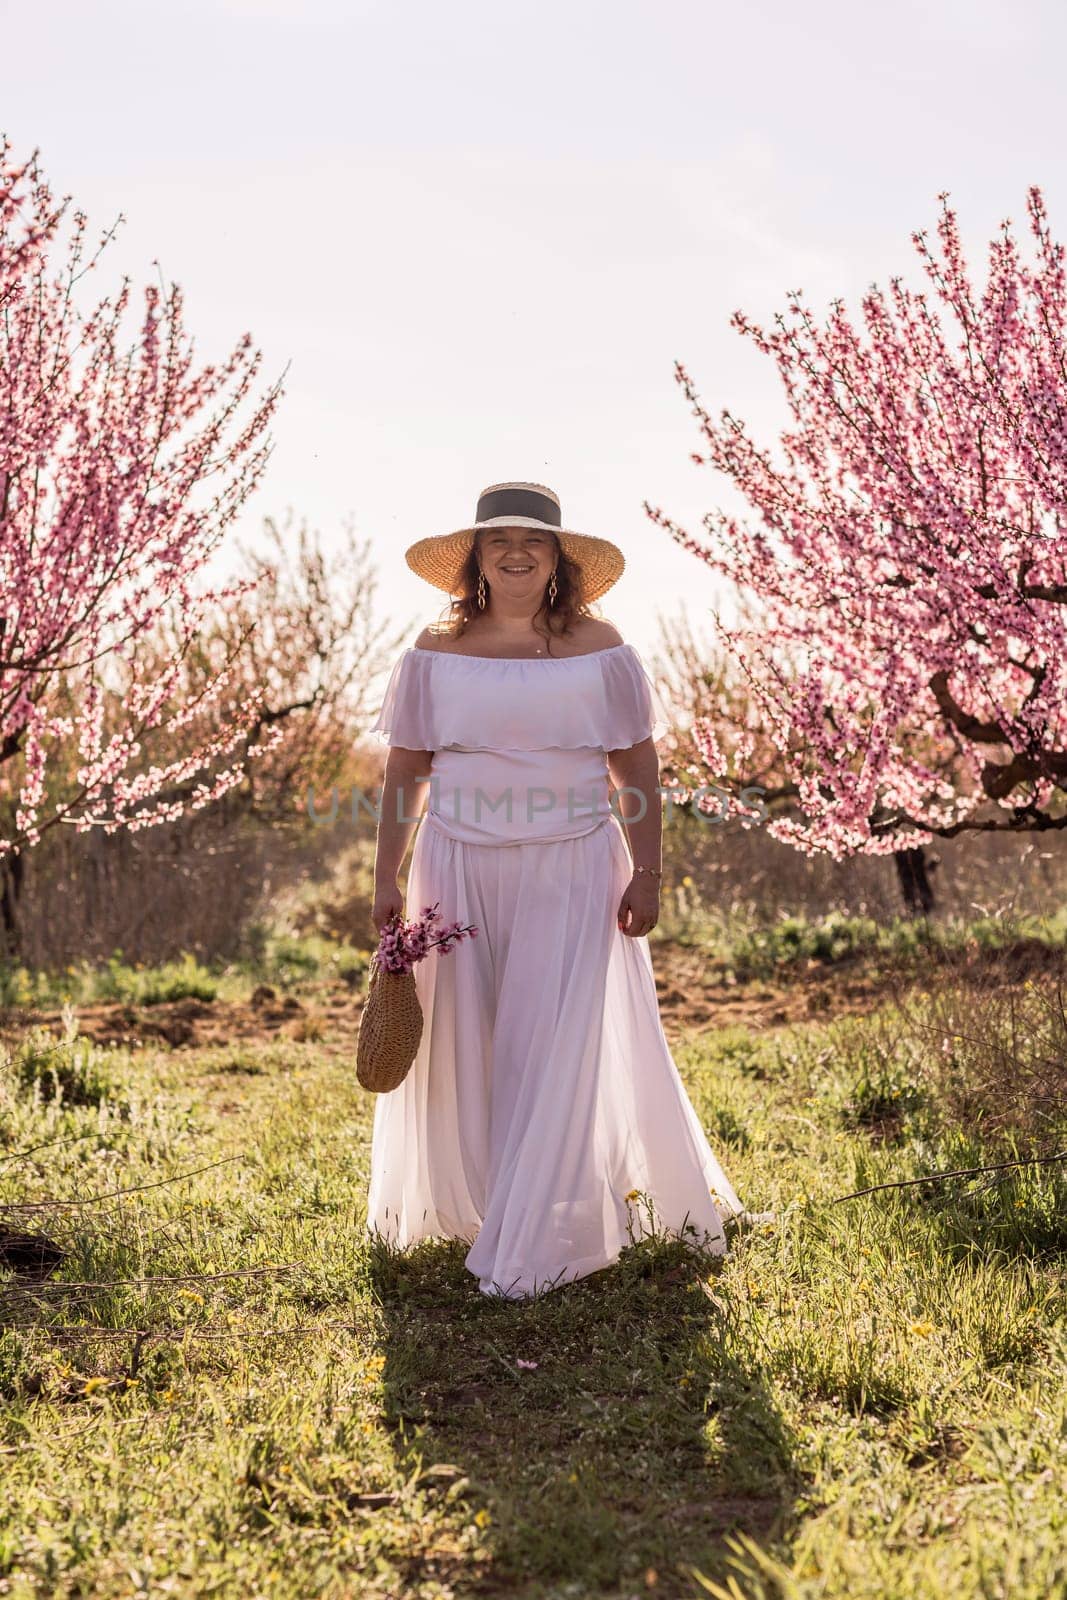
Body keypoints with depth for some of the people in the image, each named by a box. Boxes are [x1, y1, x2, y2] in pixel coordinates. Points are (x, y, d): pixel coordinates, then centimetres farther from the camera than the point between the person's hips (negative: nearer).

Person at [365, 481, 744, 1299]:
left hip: (571, 871, -1)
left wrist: (647, 874, -3)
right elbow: (405, 772, 6)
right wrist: (387, 880, 4)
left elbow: (637, 768, 2)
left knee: (553, 1047, -4)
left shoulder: (599, 649, 0)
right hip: (460, 868, 2)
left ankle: (528, 1246, 4)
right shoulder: (436, 652, 3)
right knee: (458, 1042, 8)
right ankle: (459, 1205, 29)